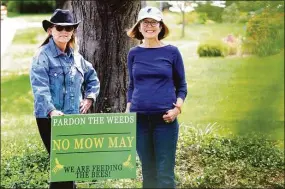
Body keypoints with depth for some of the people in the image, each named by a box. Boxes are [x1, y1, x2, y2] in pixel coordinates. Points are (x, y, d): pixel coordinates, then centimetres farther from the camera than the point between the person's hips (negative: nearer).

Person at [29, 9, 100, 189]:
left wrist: (89, 98, 12)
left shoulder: (76, 57, 12)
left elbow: (93, 77, 28)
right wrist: (51, 111, -36)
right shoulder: (43, 56, -9)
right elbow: (40, 88, -21)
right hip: (51, 119, -7)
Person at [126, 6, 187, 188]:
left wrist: (177, 108, -10)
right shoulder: (134, 53, 7)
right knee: (148, 170, 9)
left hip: (165, 119, -2)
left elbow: (181, 85, 5)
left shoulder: (171, 52, 1)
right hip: (139, 118, 2)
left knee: (165, 173, -4)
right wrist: (127, 111, 8)